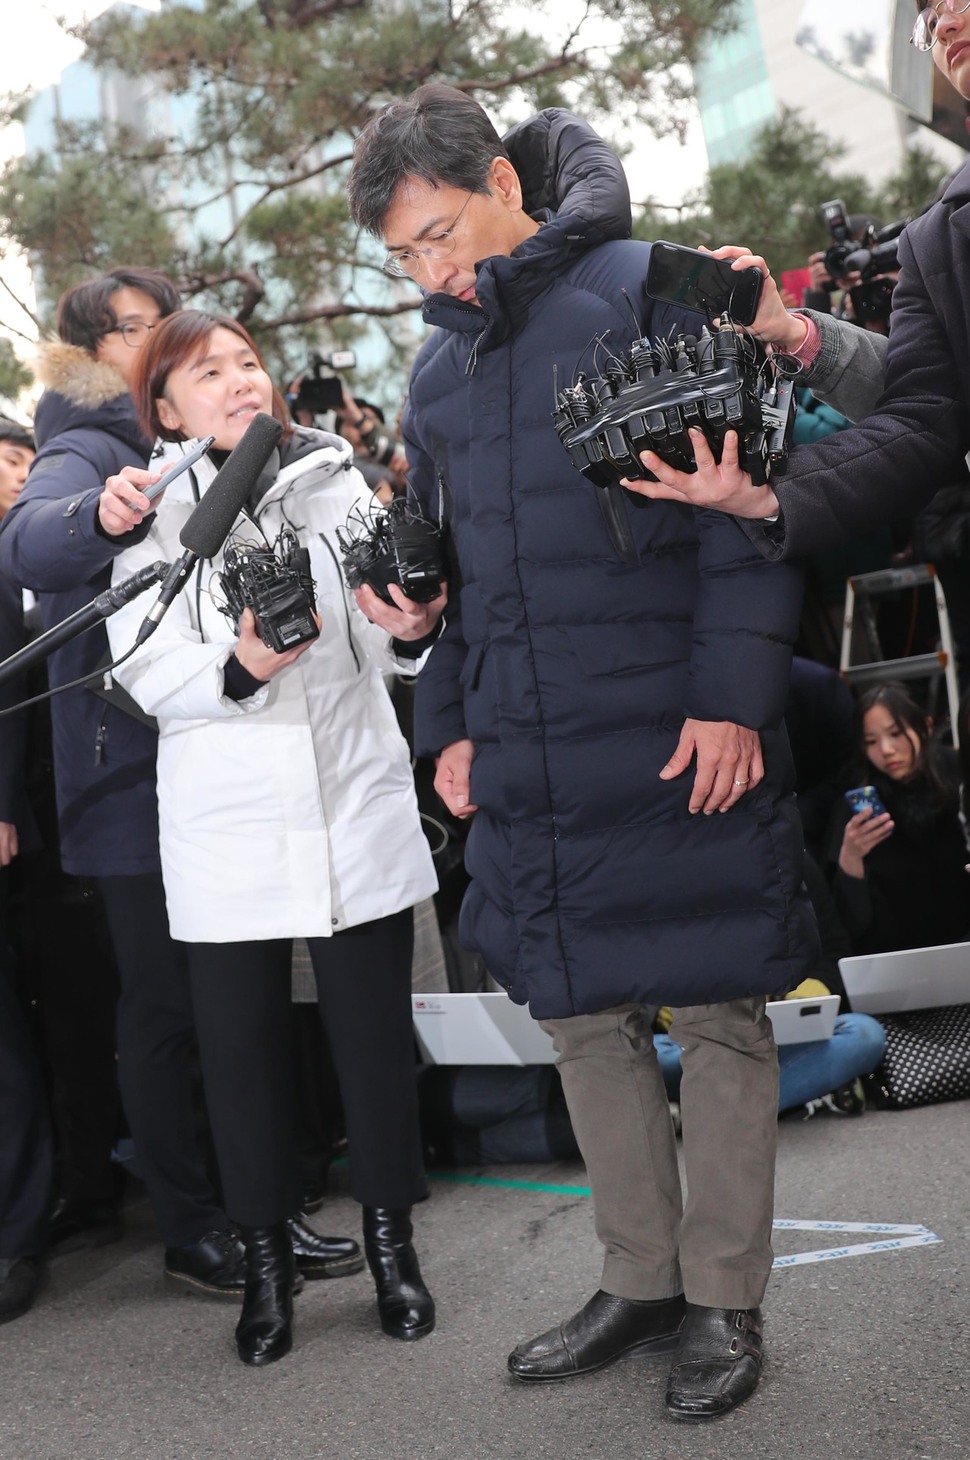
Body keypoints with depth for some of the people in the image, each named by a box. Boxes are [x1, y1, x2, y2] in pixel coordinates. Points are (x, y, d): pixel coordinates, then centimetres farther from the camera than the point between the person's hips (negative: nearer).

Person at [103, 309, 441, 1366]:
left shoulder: (334, 481, 6)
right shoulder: (151, 512, 1)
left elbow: (376, 648, 5)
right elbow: (148, 676, -6)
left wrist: (409, 629, -17)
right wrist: (239, 669, -24)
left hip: (355, 801, 1)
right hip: (227, 824, -1)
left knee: (374, 1029, 7)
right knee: (240, 1041, 7)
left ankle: (390, 1241, 25)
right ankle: (266, 1259, 25)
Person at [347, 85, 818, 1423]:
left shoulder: (647, 291, -3)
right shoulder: (437, 372, 16)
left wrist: (734, 692, -15)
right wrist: (448, 723, 15)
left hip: (676, 739, -6)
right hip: (524, 753, 6)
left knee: (716, 1013, 3)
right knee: (583, 1019, 11)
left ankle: (725, 1302, 18)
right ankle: (641, 1284, 26)